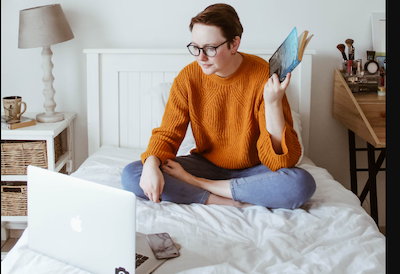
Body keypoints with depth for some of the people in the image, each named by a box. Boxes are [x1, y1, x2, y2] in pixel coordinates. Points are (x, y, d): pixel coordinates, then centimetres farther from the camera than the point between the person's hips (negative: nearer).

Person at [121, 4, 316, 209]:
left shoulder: (264, 76, -18)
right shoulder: (188, 78, -9)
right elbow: (167, 133, -5)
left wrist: (273, 103, -34)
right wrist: (151, 164, -27)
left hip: (252, 170, -1)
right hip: (206, 165, 2)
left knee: (303, 184, -35)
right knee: (131, 175, -20)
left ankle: (195, 183, -21)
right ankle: (228, 201, -21)